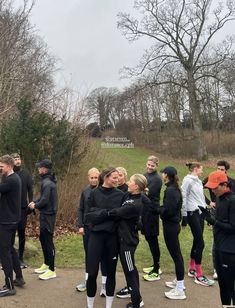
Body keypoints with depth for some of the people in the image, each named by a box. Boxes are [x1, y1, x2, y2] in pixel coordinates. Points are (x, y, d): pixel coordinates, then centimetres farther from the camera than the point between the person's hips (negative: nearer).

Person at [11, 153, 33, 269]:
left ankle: (20, 258, 17)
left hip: (22, 208, 1)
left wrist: (30, 204, -6)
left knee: (22, 233, 7)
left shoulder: (25, 173, 3)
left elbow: (30, 190, 2)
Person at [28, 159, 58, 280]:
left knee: (48, 241, -3)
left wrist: (35, 206, -7)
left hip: (48, 215, -10)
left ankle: (52, 270, 7)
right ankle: (46, 264, 34)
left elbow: (44, 200, -23)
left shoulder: (47, 183, -21)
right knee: (43, 238, 20)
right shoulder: (47, 181, 10)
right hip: (46, 214, 10)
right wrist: (35, 202, 3)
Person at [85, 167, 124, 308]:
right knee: (92, 273, 1)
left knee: (111, 272, 11)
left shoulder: (120, 194, 0)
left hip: (113, 236, 1)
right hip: (96, 235, -1)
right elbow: (89, 215, -7)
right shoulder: (94, 193, -3)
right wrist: (106, 213, -18)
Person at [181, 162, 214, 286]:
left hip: (200, 213, 8)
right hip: (192, 213, -8)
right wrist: (184, 216, -12)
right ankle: (199, 275, -1)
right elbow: (183, 198, -12)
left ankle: (192, 269, 24)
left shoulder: (198, 181, 15)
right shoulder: (188, 180, -10)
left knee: (197, 241, 12)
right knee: (200, 242, -8)